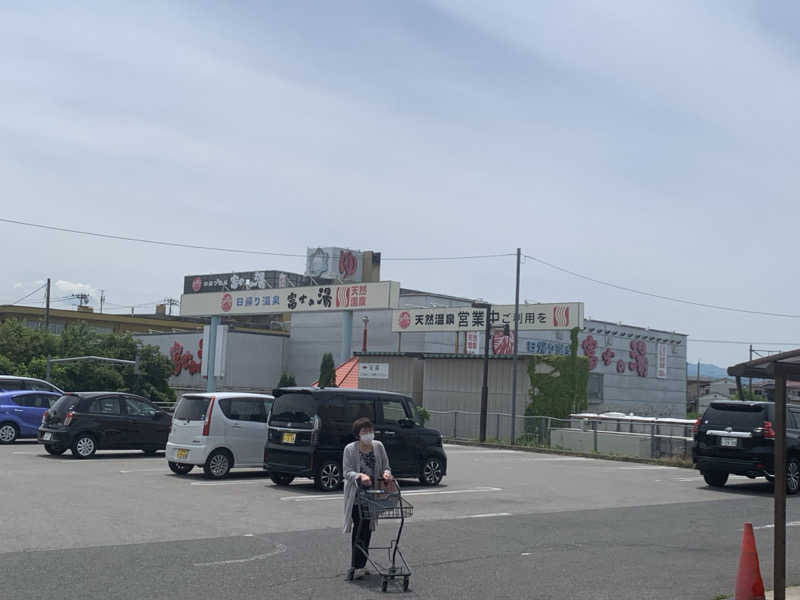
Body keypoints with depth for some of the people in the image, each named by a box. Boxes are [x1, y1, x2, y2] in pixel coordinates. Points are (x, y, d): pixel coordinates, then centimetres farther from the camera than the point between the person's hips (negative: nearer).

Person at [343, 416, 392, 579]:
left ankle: (357, 565, 7)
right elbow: (347, 472, -11)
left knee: (366, 528, 0)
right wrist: (360, 476, -29)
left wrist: (386, 473, -11)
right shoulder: (350, 449, -6)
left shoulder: (378, 446, 5)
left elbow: (385, 466, 12)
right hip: (355, 493, -3)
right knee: (358, 526, -2)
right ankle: (357, 565, 3)